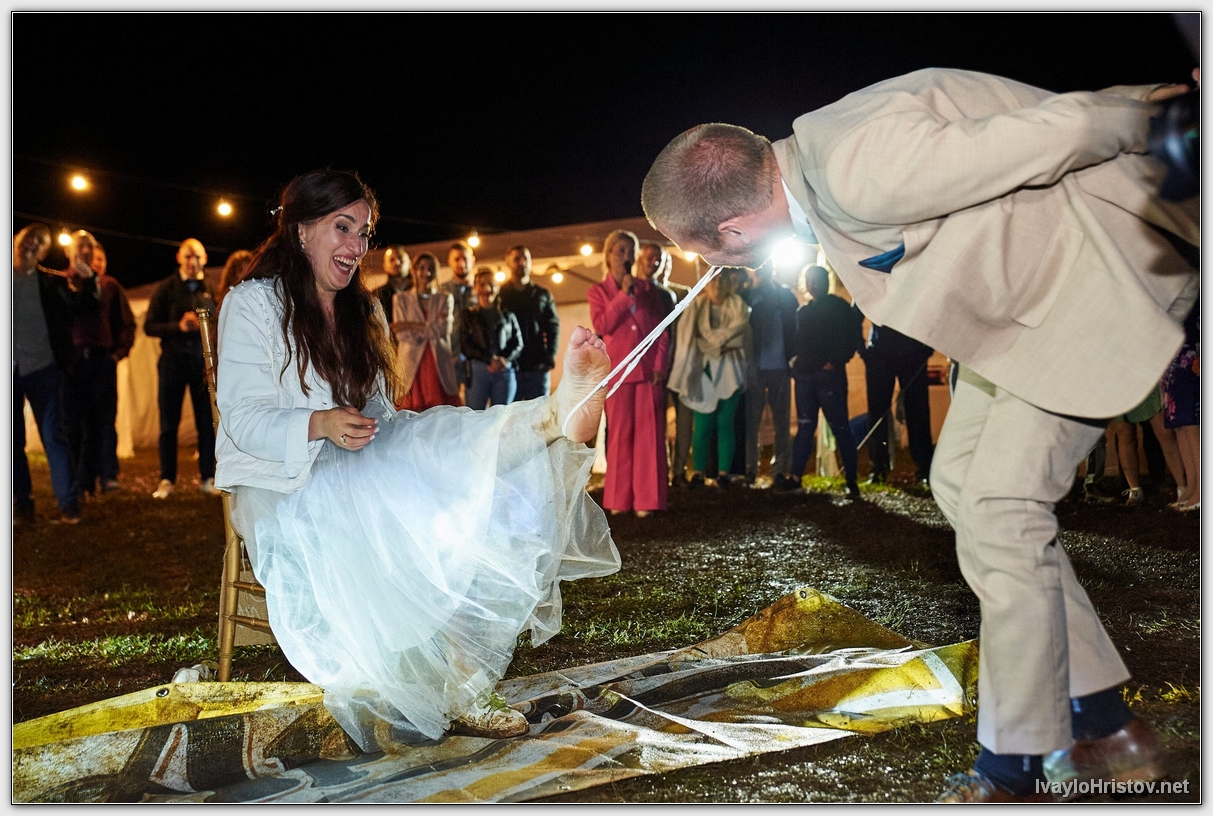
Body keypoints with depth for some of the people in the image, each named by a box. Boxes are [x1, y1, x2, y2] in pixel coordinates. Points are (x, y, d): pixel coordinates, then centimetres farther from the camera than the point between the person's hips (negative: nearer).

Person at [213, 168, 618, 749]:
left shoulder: (363, 313, 19)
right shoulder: (253, 303, -2)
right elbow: (243, 418, -11)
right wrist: (320, 425, -30)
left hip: (360, 477, 6)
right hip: (282, 487, -5)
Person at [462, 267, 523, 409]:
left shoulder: (507, 315, 14)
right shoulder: (469, 315, 10)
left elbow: (518, 343, 8)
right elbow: (466, 346, 1)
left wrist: (504, 360, -11)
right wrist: (491, 360, -12)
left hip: (505, 371, 1)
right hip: (478, 370, -1)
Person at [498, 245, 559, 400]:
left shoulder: (542, 295, 15)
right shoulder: (499, 294, 8)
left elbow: (553, 326, 9)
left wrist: (550, 354, -7)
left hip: (537, 367, 2)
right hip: (508, 368, -2)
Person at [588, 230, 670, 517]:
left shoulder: (647, 289, 13)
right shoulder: (598, 292, 9)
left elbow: (663, 331, 9)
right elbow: (602, 326, -9)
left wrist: (659, 366, -2)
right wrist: (624, 294, -11)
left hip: (649, 371, 1)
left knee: (649, 435, -3)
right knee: (620, 435, 1)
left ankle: (646, 500, -1)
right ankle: (619, 500, 8)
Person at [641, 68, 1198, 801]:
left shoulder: (861, 174, -34)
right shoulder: (813, 161, -2)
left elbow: (1056, 130, -29)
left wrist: (1135, 117, -8)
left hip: (1102, 263, -10)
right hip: (1039, 276, 10)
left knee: (1000, 507, -13)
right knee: (961, 480, 8)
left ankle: (1012, 773, 3)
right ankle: (1106, 727, 18)